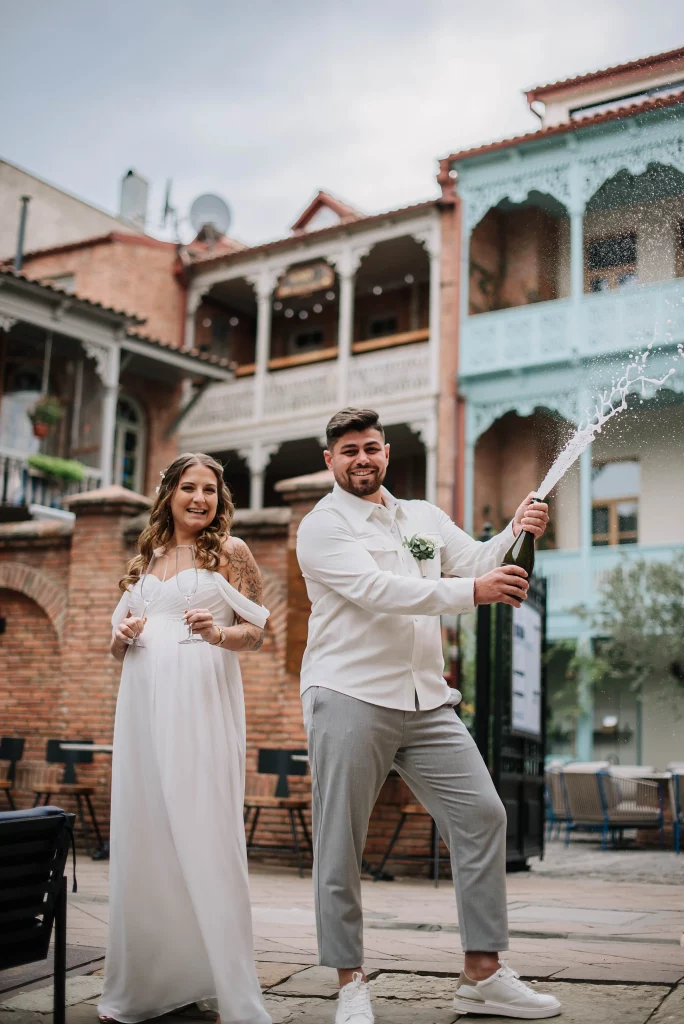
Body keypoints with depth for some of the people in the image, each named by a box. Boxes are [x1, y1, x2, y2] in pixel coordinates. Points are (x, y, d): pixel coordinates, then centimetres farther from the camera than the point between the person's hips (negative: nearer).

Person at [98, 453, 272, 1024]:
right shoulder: (145, 560, 19)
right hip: (144, 704, 5)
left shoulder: (230, 551, 6)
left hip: (201, 704, -4)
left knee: (204, 835, -8)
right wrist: (123, 634, -1)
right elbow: (118, 647, 21)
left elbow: (257, 634, 1)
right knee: (143, 834, 4)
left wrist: (217, 633, -19)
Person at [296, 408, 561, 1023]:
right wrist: (472, 592, -25)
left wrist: (517, 533, -13)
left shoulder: (425, 518, 18)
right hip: (350, 699, -5)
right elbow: (378, 590, -17)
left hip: (426, 701, 6)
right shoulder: (323, 527, -2)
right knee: (340, 841, -2)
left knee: (482, 814, 1)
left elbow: (479, 563, 9)